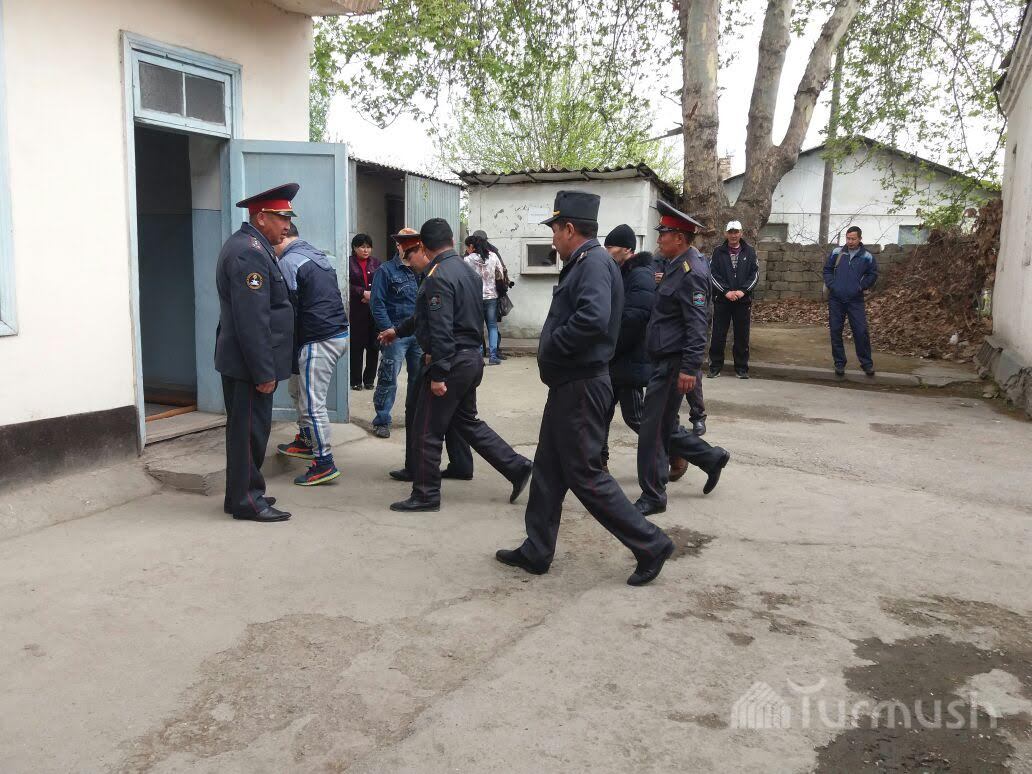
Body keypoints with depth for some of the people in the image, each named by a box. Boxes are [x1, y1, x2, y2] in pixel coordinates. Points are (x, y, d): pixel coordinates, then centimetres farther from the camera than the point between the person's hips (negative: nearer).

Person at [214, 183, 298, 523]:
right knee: (250, 430, -1)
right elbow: (252, 320, -24)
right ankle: (246, 501, 9)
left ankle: (243, 493, 28)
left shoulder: (247, 245, 15)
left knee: (245, 428, 17)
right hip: (248, 363, -11)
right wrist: (264, 372, -22)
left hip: (239, 360, 11)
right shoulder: (249, 252, -19)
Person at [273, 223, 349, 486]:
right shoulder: (319, 257, 17)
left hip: (318, 341, -10)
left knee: (312, 404, -3)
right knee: (297, 388, 25)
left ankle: (324, 463, 3)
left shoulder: (288, 262, -10)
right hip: (339, 333, 10)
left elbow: (290, 310, -13)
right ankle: (305, 441, 34)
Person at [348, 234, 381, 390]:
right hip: (356, 311, -3)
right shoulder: (349, 263, 1)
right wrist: (363, 293, -14)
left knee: (374, 345, 3)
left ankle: (369, 379, 14)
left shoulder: (376, 263, 11)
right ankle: (356, 380, 8)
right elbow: (346, 285, -7)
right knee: (356, 345, -1)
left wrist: (373, 295, -10)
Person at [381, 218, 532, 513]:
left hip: (452, 361, -10)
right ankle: (517, 467, 21)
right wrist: (398, 331, 32)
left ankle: (425, 495, 13)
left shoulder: (438, 276, -16)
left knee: (426, 432, 2)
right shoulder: (466, 270, 14)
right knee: (467, 421, 21)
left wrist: (438, 374, -22)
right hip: (471, 358, 10)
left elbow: (440, 329, -24)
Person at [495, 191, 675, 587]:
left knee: (584, 474, -3)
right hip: (569, 384, 10)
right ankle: (536, 551, 26)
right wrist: (552, 351, 6)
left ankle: (650, 545, 8)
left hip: (581, 387, -10)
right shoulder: (582, 263, 15)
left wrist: (551, 347, -20)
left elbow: (593, 319, -33)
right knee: (548, 469, 15)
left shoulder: (595, 262, -17)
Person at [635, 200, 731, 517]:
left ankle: (653, 497, 10)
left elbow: (698, 325, -23)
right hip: (663, 361, 10)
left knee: (654, 431, -2)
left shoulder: (692, 271, -17)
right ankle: (711, 458, 31)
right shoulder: (676, 267, 13)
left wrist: (690, 368, -26)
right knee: (664, 428, 17)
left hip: (673, 365, -10)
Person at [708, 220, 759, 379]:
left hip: (743, 300, 1)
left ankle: (741, 368, 14)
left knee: (742, 336, 6)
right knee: (718, 335, 2)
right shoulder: (719, 251, 3)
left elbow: (755, 274, 2)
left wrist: (743, 291, -12)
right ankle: (715, 367, 11)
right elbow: (712, 274, -3)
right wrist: (726, 291, -13)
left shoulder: (749, 251, 5)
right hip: (722, 300, -1)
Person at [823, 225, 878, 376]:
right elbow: (827, 270, 12)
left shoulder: (866, 256, 0)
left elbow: (873, 274, 9)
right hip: (836, 300, 2)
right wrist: (831, 285, -1)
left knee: (861, 332, -4)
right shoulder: (836, 253, 4)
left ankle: (867, 363, 8)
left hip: (856, 301, -2)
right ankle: (839, 363, 14)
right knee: (835, 331, 3)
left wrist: (862, 287, -2)